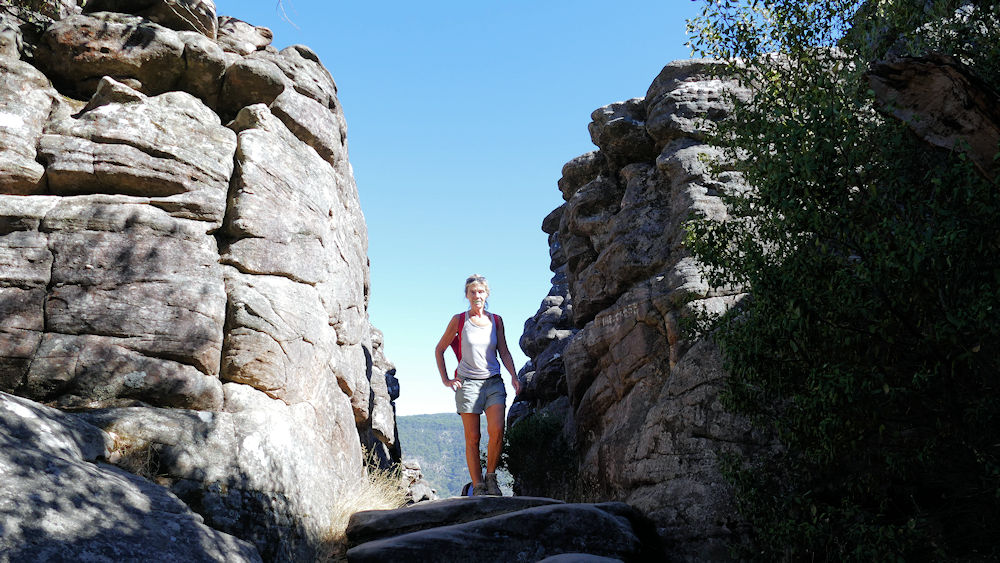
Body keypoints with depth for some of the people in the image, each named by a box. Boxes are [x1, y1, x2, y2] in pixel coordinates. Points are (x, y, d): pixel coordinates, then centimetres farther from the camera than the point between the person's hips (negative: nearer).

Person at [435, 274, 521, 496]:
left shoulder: (496, 320, 10)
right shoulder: (459, 320, 4)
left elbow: (504, 352, 15)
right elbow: (439, 350, 12)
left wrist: (514, 376, 2)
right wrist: (445, 380, 5)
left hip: (493, 382, 2)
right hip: (467, 383, -1)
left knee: (497, 431, -16)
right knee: (472, 438, -2)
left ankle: (491, 476, 3)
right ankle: (477, 486, 6)